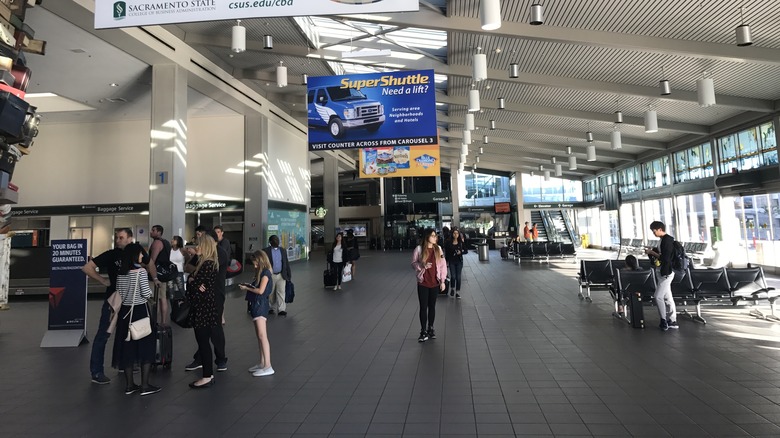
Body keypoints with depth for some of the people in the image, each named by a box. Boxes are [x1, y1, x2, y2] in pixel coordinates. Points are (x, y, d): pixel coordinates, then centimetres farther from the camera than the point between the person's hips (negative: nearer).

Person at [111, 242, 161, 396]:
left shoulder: (120, 273, 6)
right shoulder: (141, 271, -14)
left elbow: (118, 294, 10)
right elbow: (146, 294, -16)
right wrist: (151, 290, 4)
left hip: (125, 311, 7)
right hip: (140, 311, -6)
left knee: (127, 346, 11)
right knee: (146, 346, 2)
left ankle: (130, 385, 19)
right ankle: (145, 386, 4)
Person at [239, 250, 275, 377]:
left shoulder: (265, 273, -11)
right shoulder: (260, 272, 17)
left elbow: (260, 290, -17)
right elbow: (256, 287, 15)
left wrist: (247, 288, -7)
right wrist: (248, 286, 1)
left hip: (261, 304, -10)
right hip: (256, 304, 10)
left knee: (262, 335, -12)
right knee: (259, 336, 12)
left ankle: (268, 366, -12)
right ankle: (262, 363, 20)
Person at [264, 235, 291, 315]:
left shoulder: (283, 250, 9)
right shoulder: (265, 251, -4)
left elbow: (286, 263, 12)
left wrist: (289, 275, 11)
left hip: (281, 275, 2)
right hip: (270, 276, -2)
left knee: (281, 292, -4)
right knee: (271, 293, 10)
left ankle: (282, 310, -2)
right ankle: (270, 308, 27)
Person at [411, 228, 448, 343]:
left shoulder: (438, 249, 0)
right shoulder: (419, 249, -7)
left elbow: (443, 265, 3)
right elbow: (413, 263, 0)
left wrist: (443, 281, 0)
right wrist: (422, 265, -20)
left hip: (435, 283, 2)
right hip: (423, 283, -2)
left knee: (432, 306, 11)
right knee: (423, 307, 3)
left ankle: (430, 329, 26)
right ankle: (423, 331, 13)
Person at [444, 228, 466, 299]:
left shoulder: (461, 242, -1)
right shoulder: (448, 242, -4)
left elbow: (466, 251, 5)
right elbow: (446, 253, 0)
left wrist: (461, 252, -15)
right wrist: (446, 262, -2)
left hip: (459, 261, 1)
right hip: (451, 262, -1)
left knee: (458, 277, 3)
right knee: (453, 276, -7)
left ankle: (457, 292, 13)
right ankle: (452, 289, 21)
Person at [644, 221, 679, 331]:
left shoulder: (667, 240, -17)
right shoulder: (663, 240, 12)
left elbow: (665, 259, -22)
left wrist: (652, 252, -15)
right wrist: (652, 251, 6)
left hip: (666, 273, -10)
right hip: (662, 272, 10)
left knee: (658, 297, -7)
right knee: (667, 297, 12)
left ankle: (664, 321, 3)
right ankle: (672, 321, 19)